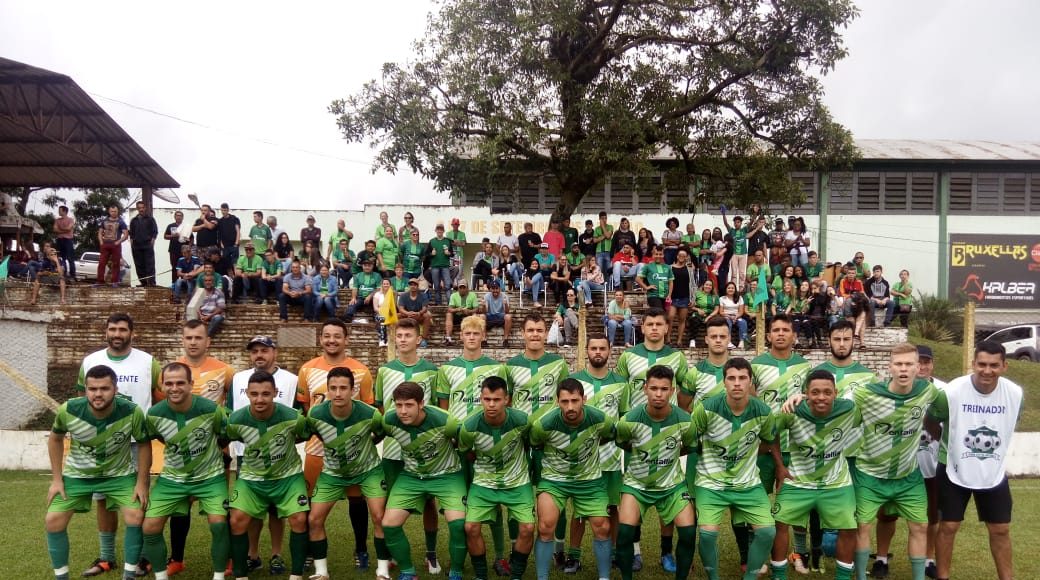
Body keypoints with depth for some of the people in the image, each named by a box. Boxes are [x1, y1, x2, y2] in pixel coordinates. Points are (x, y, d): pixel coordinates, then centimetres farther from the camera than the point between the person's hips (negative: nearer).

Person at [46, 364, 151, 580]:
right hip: (77, 474, 2)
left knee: (136, 516, -15)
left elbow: (144, 445, -11)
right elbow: (55, 439, -3)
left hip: (120, 474, -1)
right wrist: (56, 479, -5)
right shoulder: (68, 411, -27)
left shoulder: (132, 412, -30)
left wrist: (142, 482, -12)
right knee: (53, 520, -5)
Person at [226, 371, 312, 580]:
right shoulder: (236, 420, -21)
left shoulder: (293, 418, -24)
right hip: (251, 477, 1)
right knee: (237, 521, -11)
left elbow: (305, 435, -1)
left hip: (288, 475, -1)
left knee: (299, 520, -12)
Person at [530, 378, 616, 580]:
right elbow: (534, 446, -4)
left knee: (602, 528, 2)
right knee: (545, 528, -12)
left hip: (590, 479, 2)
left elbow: (609, 437, 3)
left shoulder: (600, 420, -23)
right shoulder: (543, 424, -27)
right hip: (553, 478, -1)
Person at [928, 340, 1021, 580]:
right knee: (948, 527, 4)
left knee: (1001, 529, 12)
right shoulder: (952, 392, -22)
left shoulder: (1015, 394, -11)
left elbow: (1009, 428, 9)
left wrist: (995, 454, 13)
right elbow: (930, 423, -5)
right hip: (955, 471, -3)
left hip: (994, 473, 3)